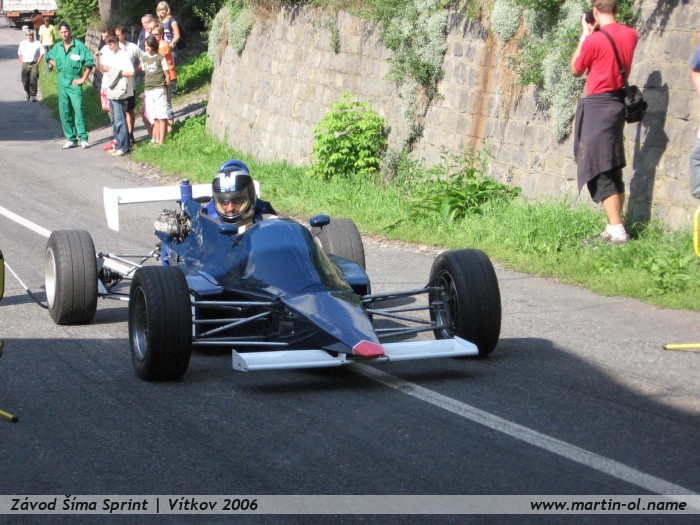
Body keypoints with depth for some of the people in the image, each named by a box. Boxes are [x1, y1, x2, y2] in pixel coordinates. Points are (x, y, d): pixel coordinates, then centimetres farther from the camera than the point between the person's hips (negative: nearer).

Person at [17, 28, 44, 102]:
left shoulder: (37, 44, 0)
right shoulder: (22, 43, 7)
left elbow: (42, 54, 3)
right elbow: (20, 54, 15)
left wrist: (38, 63, -3)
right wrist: (21, 63, 4)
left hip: (34, 65, -2)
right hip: (25, 64, 2)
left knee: (33, 81, -10)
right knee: (25, 81, 4)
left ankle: (33, 95, -4)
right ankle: (28, 93, 30)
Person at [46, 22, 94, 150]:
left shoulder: (79, 45, -9)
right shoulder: (57, 47, 7)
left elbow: (90, 62, -10)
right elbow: (49, 57, 27)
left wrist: (83, 79, -10)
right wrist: (58, 67, 12)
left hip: (75, 83, -6)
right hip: (62, 83, 6)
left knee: (78, 110, -12)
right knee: (64, 112, 6)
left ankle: (83, 138, -6)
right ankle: (71, 139, 13)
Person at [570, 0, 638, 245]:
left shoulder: (593, 40, -16)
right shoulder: (630, 35, 5)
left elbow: (575, 70, 1)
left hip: (598, 105, -8)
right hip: (619, 102, 8)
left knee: (601, 173, -7)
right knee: (613, 171, 13)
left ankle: (617, 232, -12)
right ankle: (614, 229, 17)